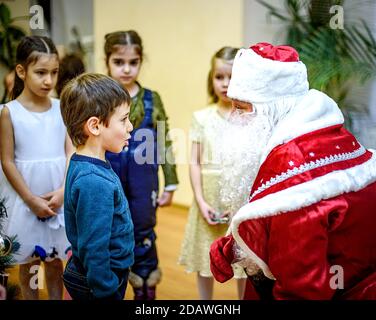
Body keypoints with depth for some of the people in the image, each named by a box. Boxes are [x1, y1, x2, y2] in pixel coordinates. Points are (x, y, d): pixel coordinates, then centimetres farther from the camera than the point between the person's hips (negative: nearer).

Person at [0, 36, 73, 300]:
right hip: (26, 199, -2)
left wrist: (62, 191, -12)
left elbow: (71, 153, 0)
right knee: (29, 261, 11)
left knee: (54, 259, 14)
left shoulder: (61, 108, 0)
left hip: (58, 198, 2)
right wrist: (32, 200, -11)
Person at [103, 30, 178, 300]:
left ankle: (146, 290, 25)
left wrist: (170, 184, 4)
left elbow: (164, 146, 3)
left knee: (144, 236, 9)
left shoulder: (152, 100, 0)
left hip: (144, 181, 1)